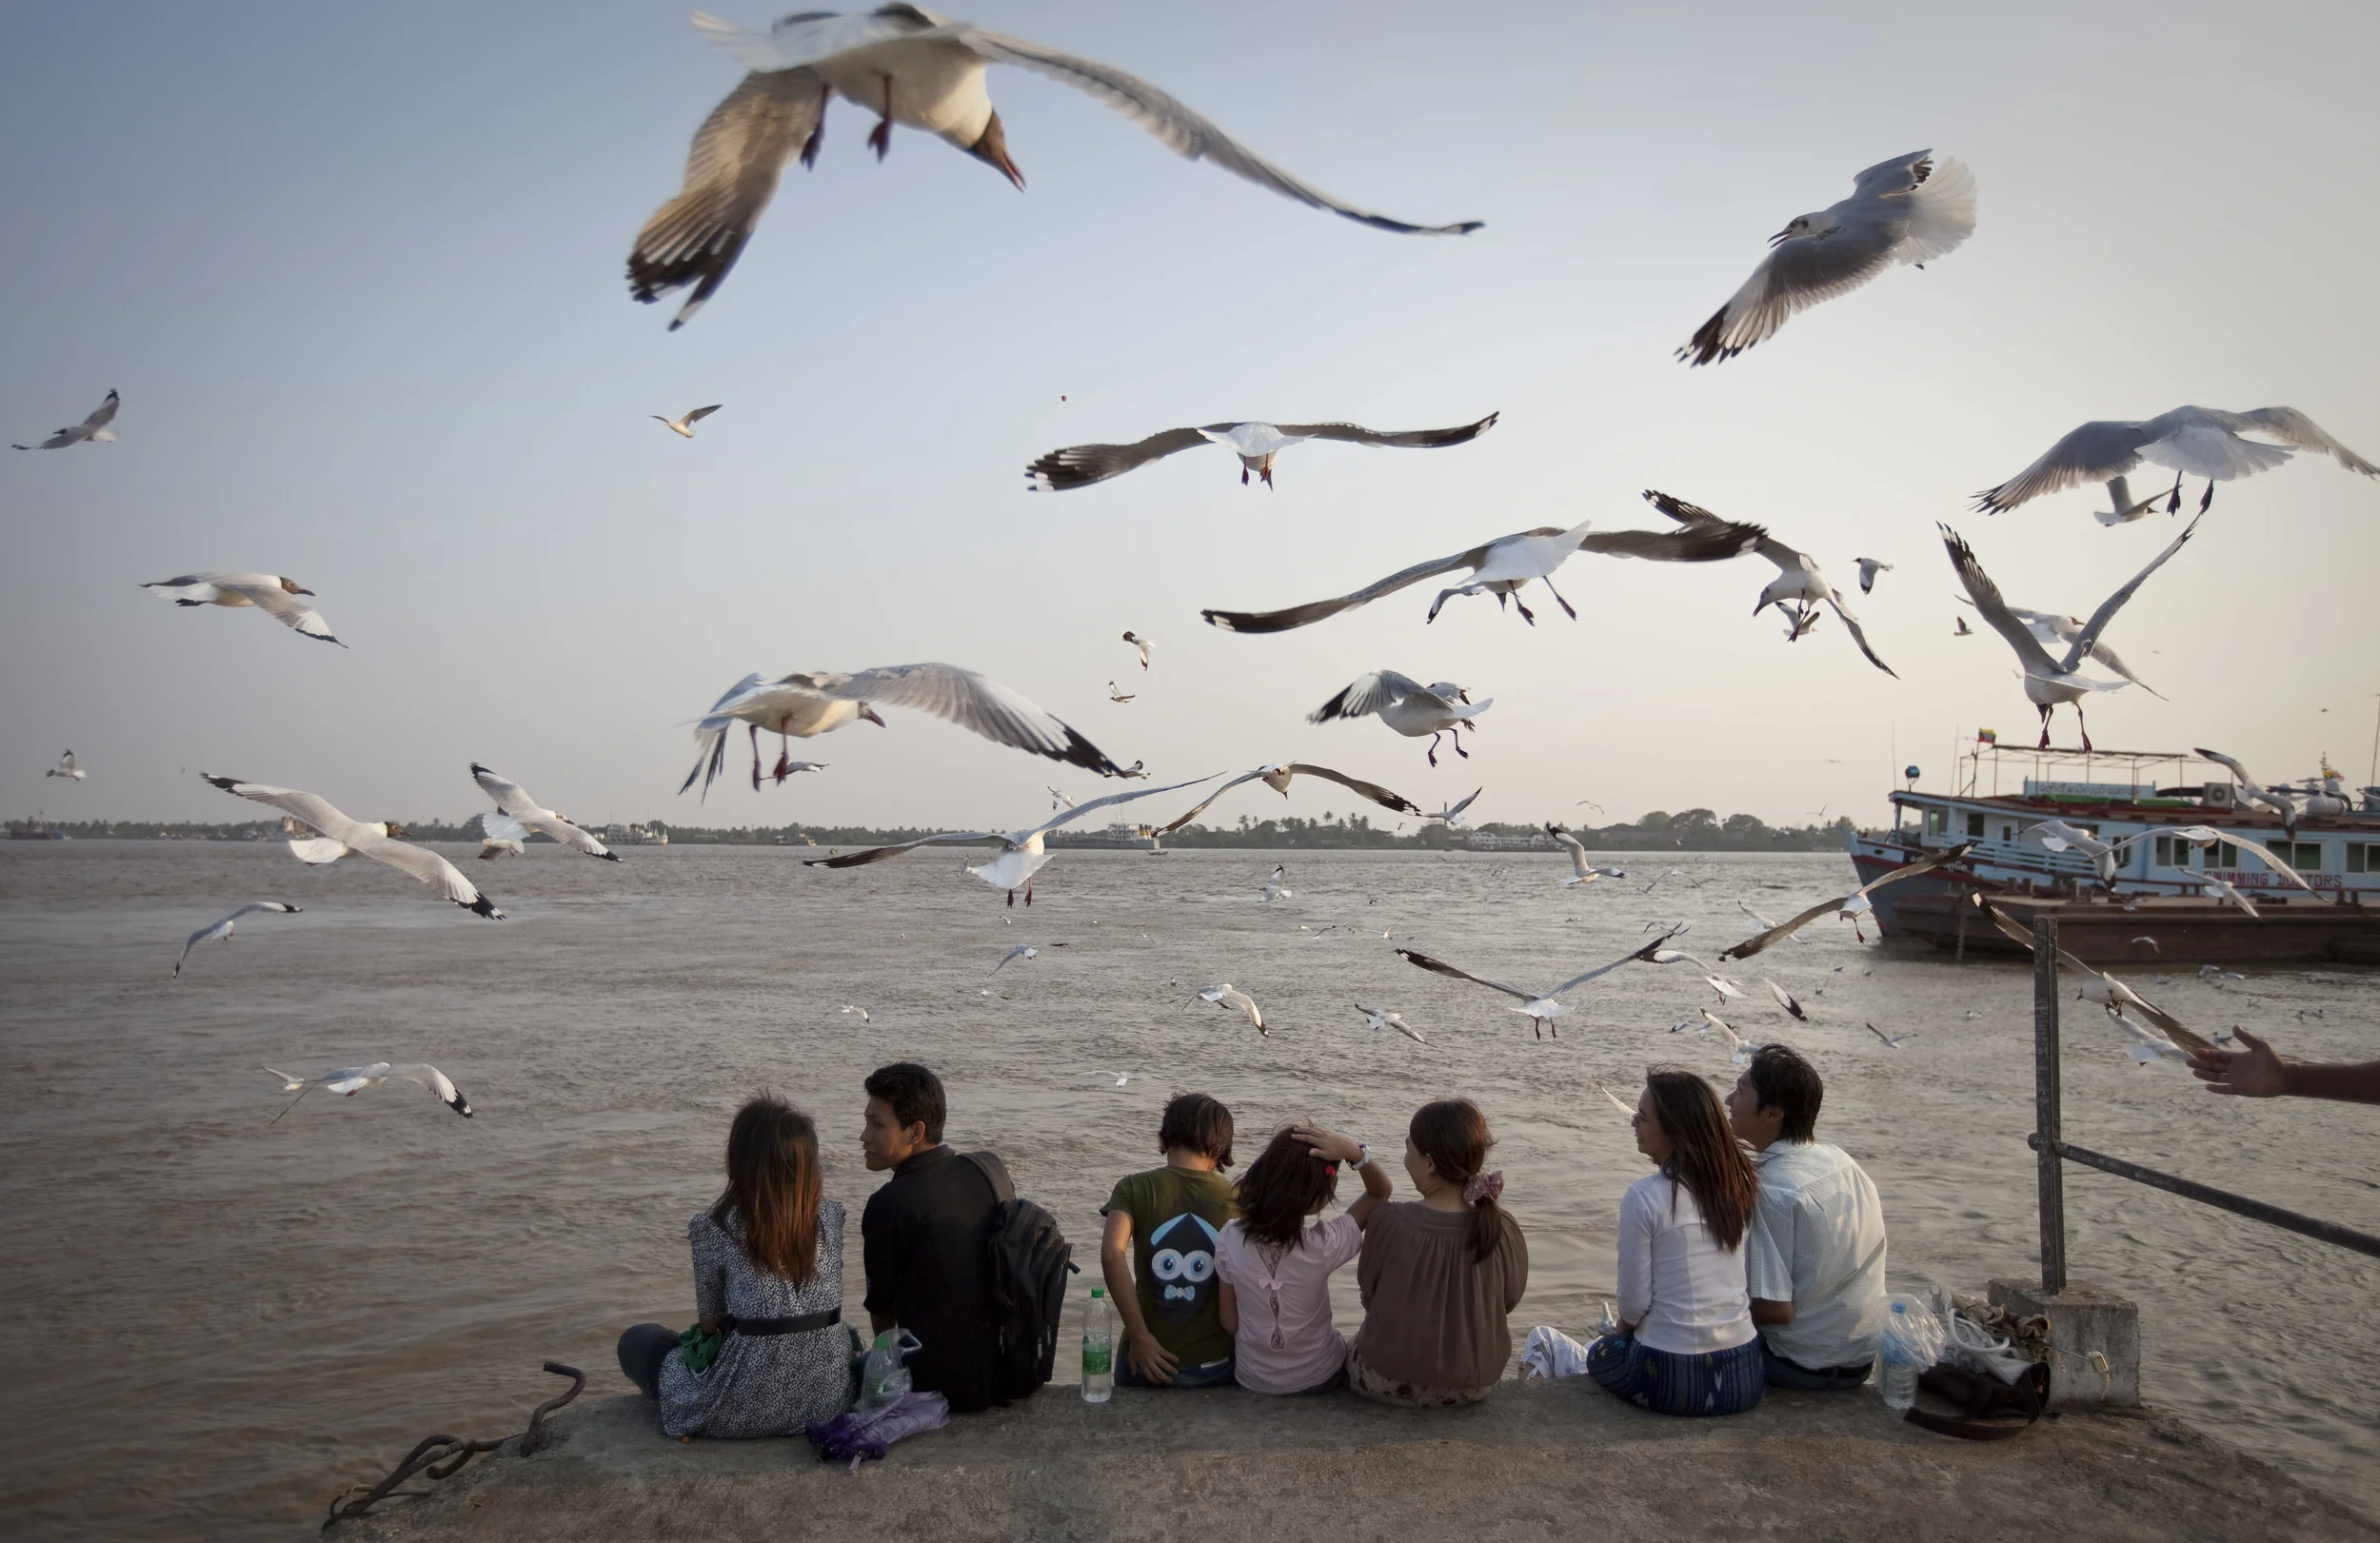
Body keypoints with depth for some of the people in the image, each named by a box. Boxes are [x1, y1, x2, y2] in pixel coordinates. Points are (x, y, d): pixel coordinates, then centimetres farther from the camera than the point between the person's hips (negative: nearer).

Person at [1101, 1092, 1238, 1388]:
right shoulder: (1235, 1198, -3)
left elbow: (1112, 1255, -21)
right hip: (1215, 1366, 1)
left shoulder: (1134, 1188, -5)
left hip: (1147, 1361, -1)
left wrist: (1140, 1337, -16)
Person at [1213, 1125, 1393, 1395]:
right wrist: (1355, 1152, -31)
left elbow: (1229, 1323, -9)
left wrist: (1258, 1348, 10)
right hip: (1318, 1378, -2)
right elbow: (1381, 1191, -15)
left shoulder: (1230, 1239, -20)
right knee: (1347, 1345, 33)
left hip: (1253, 1379, 2)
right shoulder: (1323, 1246, -27)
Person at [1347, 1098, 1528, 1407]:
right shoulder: (1503, 1229, -17)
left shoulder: (1390, 1221, -23)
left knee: (1354, 1347, 33)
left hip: (1390, 1382, -1)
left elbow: (1368, 1290, -6)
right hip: (1474, 1386, 1)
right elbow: (1508, 1300, -1)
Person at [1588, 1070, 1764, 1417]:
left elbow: (1634, 1300, -12)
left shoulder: (1644, 1197, -17)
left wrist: (1623, 1329, 11)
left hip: (1672, 1378, -5)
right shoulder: (1737, 1186, 0)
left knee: (1599, 1353, 27)